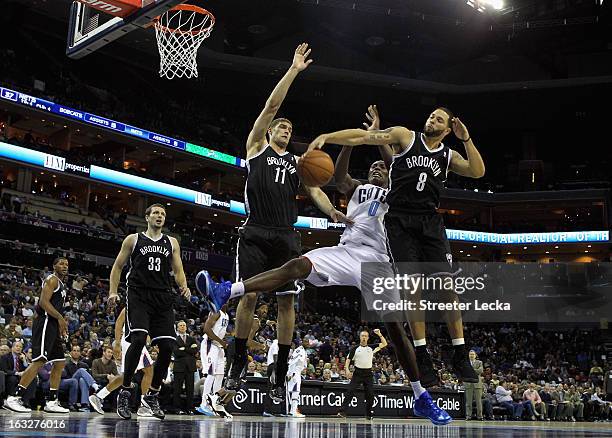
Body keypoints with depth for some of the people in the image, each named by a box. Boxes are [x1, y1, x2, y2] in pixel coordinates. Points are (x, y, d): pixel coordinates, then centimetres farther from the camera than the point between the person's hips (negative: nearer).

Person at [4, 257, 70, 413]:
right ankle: (14, 398, -17)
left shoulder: (61, 284, 24)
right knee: (39, 361, -18)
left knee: (60, 363, 8)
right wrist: (60, 318, -23)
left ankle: (52, 402, 9)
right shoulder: (52, 279, -5)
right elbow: (44, 302, -17)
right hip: (45, 323, -10)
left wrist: (61, 327, 18)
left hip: (53, 326, 10)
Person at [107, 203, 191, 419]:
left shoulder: (172, 243, 17)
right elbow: (117, 267, 11)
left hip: (163, 299, 4)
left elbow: (178, 270, 15)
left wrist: (184, 286, -6)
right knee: (138, 339, -23)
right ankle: (124, 392, -8)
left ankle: (152, 395, 14)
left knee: (167, 347, -4)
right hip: (138, 296, -3)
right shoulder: (133, 240, 10)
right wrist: (113, 291, -2)